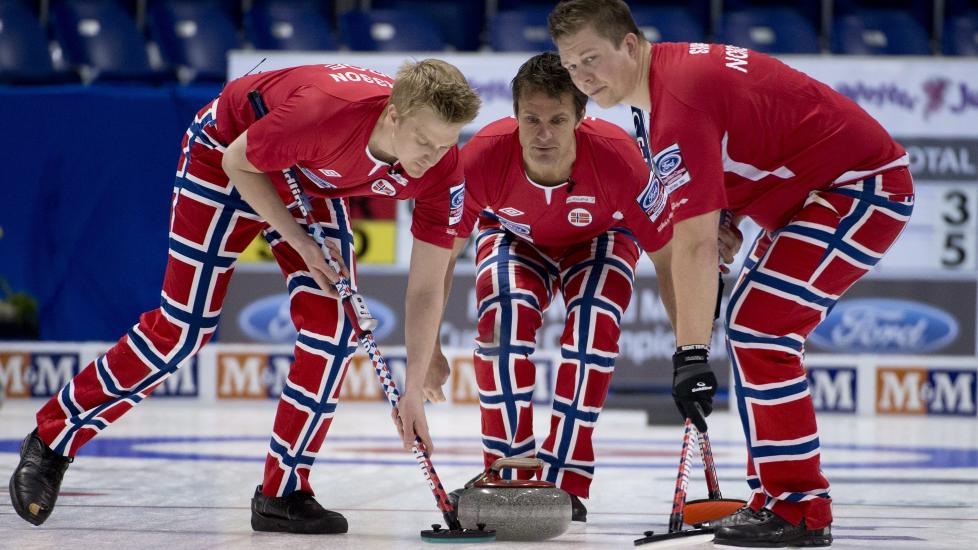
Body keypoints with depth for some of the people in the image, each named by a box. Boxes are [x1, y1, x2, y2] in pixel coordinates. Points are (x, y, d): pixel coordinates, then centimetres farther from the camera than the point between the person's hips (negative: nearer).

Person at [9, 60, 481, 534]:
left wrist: (412, 392, -23)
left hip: (311, 182, 5)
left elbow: (425, 289, -18)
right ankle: (52, 441, 6)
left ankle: (282, 494, 0)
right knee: (182, 326, -8)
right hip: (229, 154, -5)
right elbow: (238, 163, -22)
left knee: (333, 328, -11)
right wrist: (301, 242, -23)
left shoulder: (441, 170, -27)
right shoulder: (323, 110, -42)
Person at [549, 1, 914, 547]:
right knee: (757, 332, 12)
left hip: (865, 186, -11)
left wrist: (692, 353, -28)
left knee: (758, 329, -15)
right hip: (816, 191, 11)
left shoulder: (679, 102, -25)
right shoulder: (655, 84, 6)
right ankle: (773, 496, 18)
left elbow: (695, 243, -29)